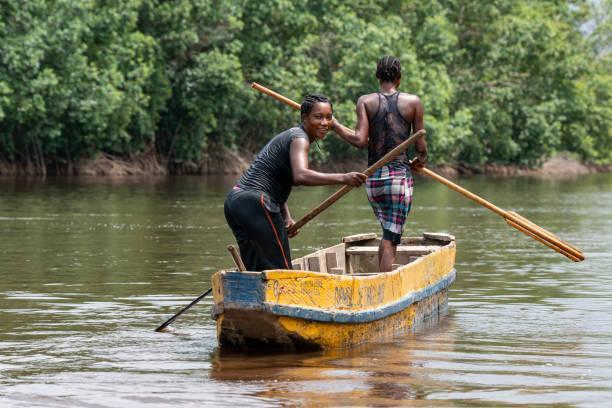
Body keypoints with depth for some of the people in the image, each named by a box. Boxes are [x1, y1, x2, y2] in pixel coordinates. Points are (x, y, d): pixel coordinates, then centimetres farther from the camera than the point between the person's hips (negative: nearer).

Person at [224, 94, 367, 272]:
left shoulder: (290, 136, 21)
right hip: (255, 204, -10)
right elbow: (300, 176, -30)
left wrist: (286, 217, 6)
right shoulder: (299, 139, -10)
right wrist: (342, 178, -35)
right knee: (281, 271, -7)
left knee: (257, 271, 14)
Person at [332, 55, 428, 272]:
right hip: (400, 176, -3)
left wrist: (334, 124, 3)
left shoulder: (365, 102, 3)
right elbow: (420, 146, 2)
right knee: (391, 240, -3)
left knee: (388, 234, 21)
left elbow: (360, 140, -9)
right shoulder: (413, 102, 1)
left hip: (373, 179, 3)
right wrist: (421, 160, 24)